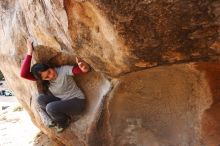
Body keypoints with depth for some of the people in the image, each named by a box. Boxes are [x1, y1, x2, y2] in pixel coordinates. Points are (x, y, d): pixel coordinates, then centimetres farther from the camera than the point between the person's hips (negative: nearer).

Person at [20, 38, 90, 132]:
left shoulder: (64, 70, -20)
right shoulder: (44, 78, -7)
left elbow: (85, 69, -27)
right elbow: (23, 74, -19)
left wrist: (84, 68, -53)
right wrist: (29, 52, -23)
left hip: (77, 102, -6)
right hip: (62, 101, 6)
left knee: (50, 108, -26)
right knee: (41, 99, -15)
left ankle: (64, 121, 6)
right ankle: (57, 119, 6)